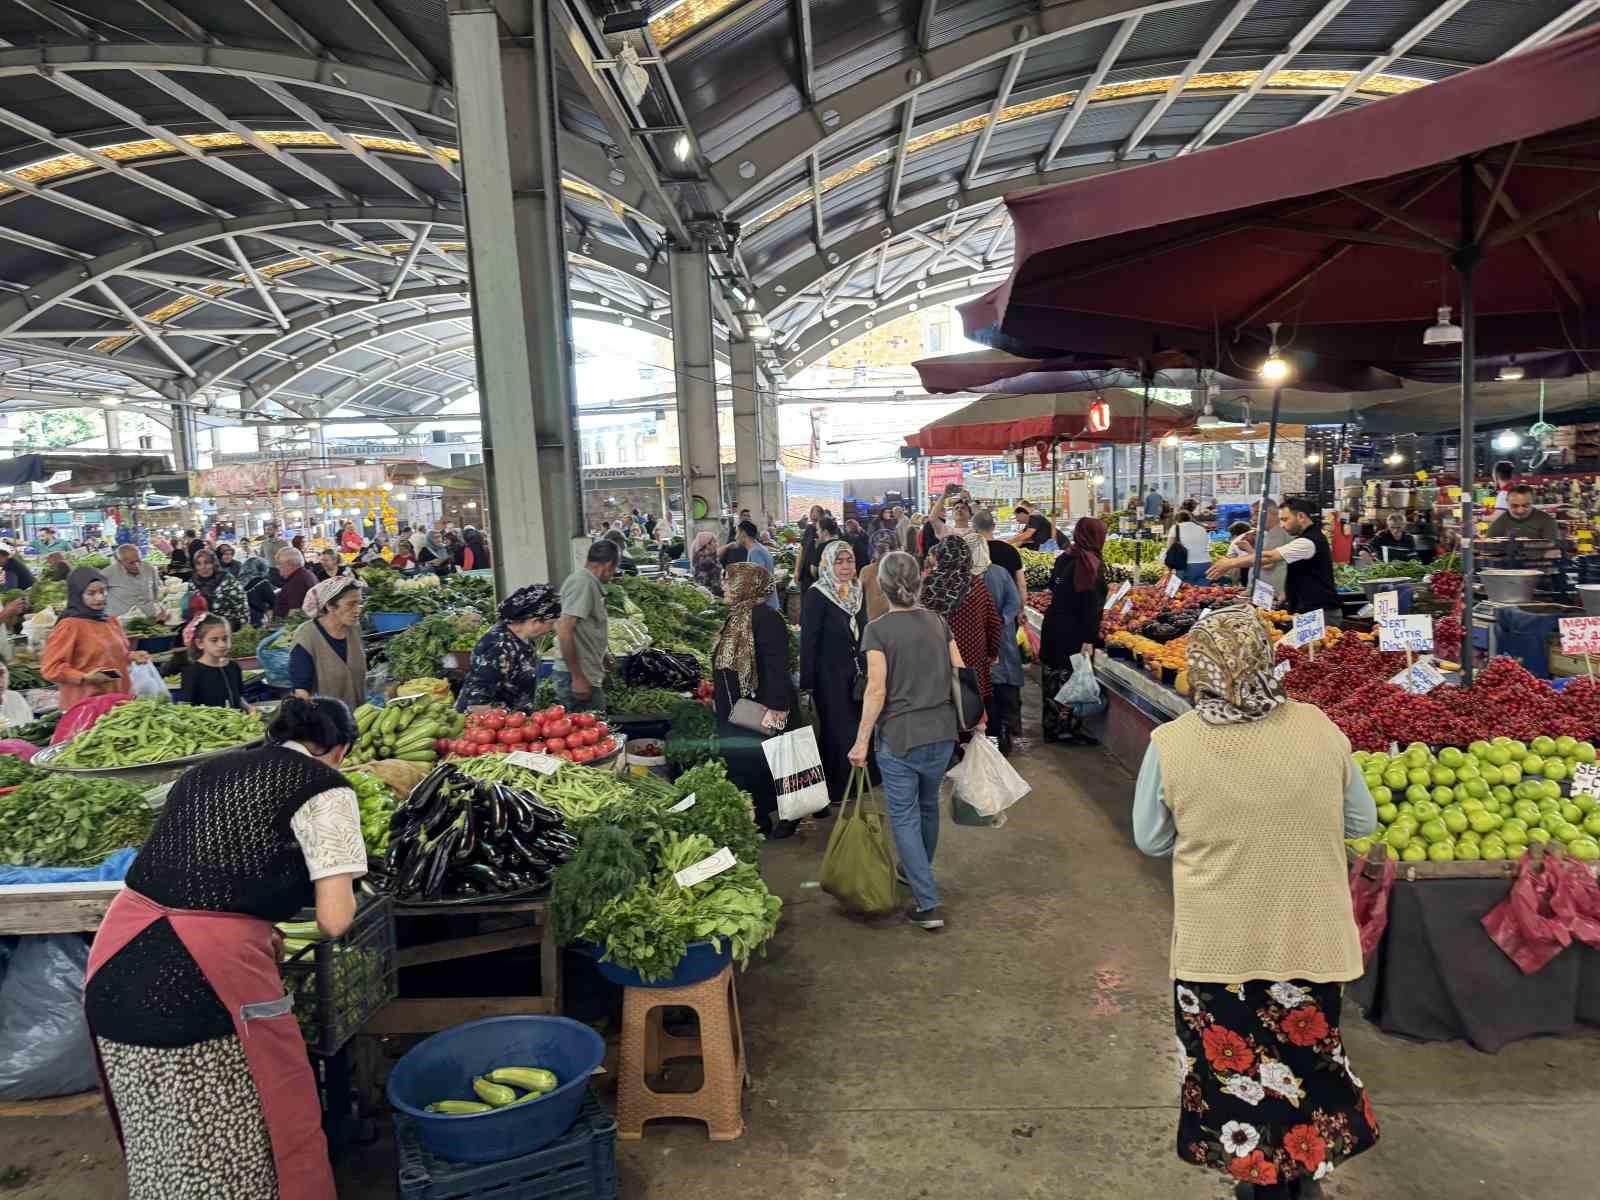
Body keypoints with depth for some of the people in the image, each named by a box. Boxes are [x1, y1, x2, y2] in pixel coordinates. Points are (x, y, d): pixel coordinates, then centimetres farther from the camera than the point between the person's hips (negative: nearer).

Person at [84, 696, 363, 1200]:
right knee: (237, 1153, 12)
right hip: (203, 976, -7)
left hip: (118, 962, 7)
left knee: (160, 1143, 25)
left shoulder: (206, 770, 18)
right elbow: (335, 919, -8)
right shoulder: (323, 786, -3)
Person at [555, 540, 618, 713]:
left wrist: (602, 655, 32)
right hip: (580, 678, -9)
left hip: (587, 676, 9)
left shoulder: (587, 581, 13)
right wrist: (577, 678, -22)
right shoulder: (584, 582, -15)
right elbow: (564, 631, -23)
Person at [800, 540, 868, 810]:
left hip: (857, 673, 6)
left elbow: (862, 634, 13)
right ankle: (834, 791, 19)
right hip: (830, 676, -6)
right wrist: (806, 684, -15)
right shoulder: (816, 596, -13)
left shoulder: (857, 592, 6)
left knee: (859, 726, 9)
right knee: (836, 732, 3)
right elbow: (808, 642, -14)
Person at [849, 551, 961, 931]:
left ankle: (928, 903, 3)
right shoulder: (938, 622, 3)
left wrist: (862, 741, -9)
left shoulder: (878, 630, -12)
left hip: (899, 736, -5)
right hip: (942, 733, 5)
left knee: (904, 816, 5)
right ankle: (920, 872, 45)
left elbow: (877, 691, -15)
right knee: (928, 805, 24)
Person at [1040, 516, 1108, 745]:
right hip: (1073, 632, -7)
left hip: (1052, 627, 7)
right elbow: (1091, 605, -19)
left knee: (1053, 679, 14)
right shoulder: (1091, 563, -16)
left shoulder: (1063, 559, 6)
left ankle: (1051, 726, 25)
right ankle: (1069, 729, 10)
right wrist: (1089, 640, -20)